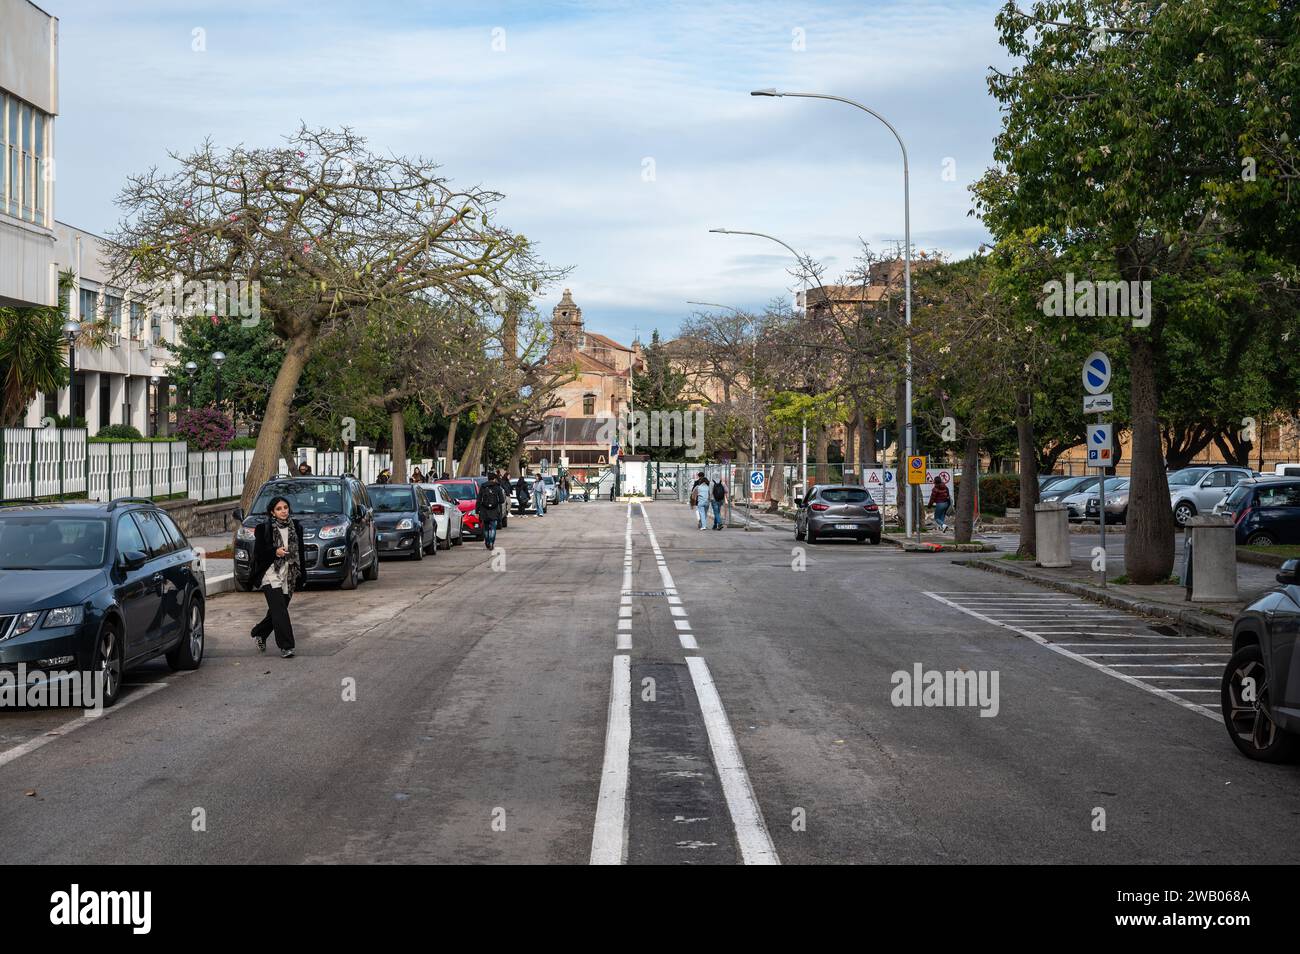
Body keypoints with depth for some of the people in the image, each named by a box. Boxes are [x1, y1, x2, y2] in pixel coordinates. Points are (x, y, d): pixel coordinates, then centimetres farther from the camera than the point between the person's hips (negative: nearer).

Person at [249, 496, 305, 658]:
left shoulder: (295, 528, 9)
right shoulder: (264, 529, -3)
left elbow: (300, 552, 16)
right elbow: (258, 552, -5)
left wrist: (301, 575, 14)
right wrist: (275, 552, -21)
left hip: (288, 577, 5)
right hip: (271, 576, -5)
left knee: (277, 612, 11)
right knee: (279, 611, -14)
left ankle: (259, 633, 36)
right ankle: (285, 646, -12)